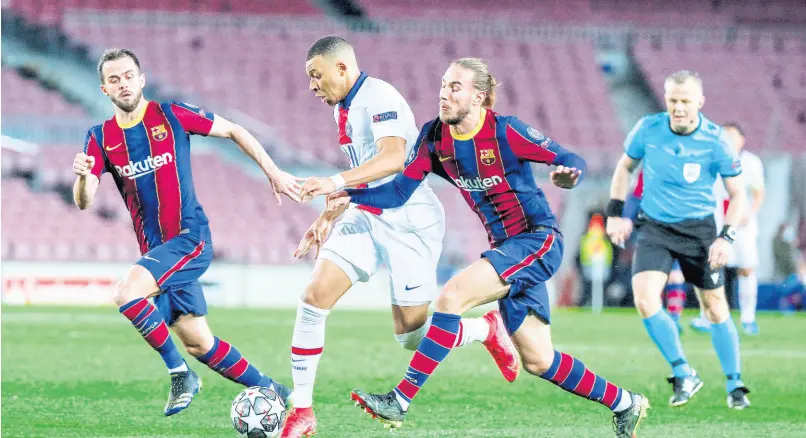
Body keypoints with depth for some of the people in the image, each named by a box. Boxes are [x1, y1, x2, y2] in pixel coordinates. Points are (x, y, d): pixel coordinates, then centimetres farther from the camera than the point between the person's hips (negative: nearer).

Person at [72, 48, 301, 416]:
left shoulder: (171, 115, -4)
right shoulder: (100, 138, 5)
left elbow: (233, 131, 7)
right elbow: (84, 202, -4)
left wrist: (273, 173, 7)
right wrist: (83, 177, -27)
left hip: (190, 237, -5)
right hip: (155, 250, 5)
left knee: (127, 293, -28)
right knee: (198, 344, 9)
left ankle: (179, 373, -13)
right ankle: (269, 389, 27)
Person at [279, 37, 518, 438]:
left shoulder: (380, 98, -17)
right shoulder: (344, 107, 13)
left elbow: (392, 158, -33)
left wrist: (336, 182, -43)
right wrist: (327, 217, 22)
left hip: (408, 221, -8)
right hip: (366, 217, 8)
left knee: (413, 336, -5)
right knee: (313, 298, -10)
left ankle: (488, 329, 25)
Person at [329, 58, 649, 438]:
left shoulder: (505, 131, -15)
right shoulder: (434, 138, 1)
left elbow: (570, 160, -14)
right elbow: (400, 190, -2)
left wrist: (569, 174, -37)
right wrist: (351, 196, -17)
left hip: (539, 239, -7)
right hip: (505, 247, 7)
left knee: (451, 296, -23)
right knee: (537, 361, 9)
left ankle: (399, 402, -22)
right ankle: (624, 403, 27)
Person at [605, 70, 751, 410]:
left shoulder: (715, 140, -14)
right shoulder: (648, 129, -9)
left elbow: (737, 193, -5)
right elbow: (625, 166, 10)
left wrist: (727, 237, -16)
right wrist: (615, 213, 4)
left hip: (699, 229, -1)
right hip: (654, 227, 1)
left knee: (715, 307, 3)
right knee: (645, 299, -18)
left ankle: (734, 386, 19)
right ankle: (683, 374, -3)